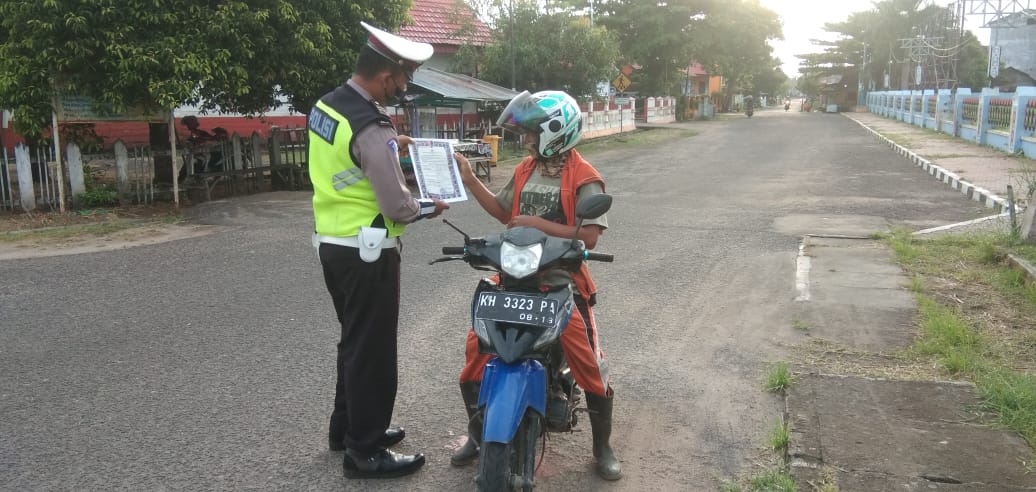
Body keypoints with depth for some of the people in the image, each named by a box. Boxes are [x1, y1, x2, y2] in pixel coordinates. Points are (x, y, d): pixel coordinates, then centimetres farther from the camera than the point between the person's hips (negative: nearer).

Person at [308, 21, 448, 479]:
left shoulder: (324, 105, 4)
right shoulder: (373, 129, -24)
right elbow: (398, 209, -22)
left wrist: (391, 147, 16)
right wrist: (432, 207, -3)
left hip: (331, 243, 9)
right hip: (367, 252, -9)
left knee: (353, 341, 22)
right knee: (372, 350, 3)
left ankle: (346, 427, 36)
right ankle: (365, 452, 14)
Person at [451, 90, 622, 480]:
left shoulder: (583, 179, -10)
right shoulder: (525, 170, 11)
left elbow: (589, 237, -16)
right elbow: (504, 213, 20)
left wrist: (539, 223, -20)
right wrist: (470, 180, 11)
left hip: (562, 283, -5)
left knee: (589, 362, -10)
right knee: (476, 346, -3)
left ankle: (602, 447, 12)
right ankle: (476, 433, 16)